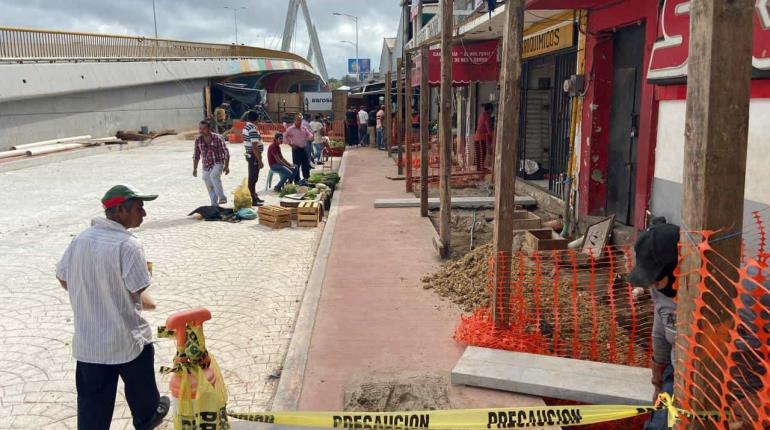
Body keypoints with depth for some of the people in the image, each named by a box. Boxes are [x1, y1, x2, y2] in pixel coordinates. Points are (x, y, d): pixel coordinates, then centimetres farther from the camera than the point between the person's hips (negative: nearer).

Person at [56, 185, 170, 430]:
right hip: (127, 338, -5)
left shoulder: (80, 239, -1)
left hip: (87, 341, 5)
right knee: (140, 386, 24)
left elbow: (63, 280, 9)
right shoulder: (128, 244, -22)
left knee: (92, 403, 12)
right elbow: (139, 291, -20)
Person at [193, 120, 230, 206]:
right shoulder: (198, 140, 3)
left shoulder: (217, 138, -9)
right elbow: (196, 155, 13)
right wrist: (195, 168, 11)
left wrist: (226, 166, -6)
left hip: (218, 164, -5)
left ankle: (222, 197, -29)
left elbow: (226, 152, -5)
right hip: (206, 167, 5)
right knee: (210, 187, 6)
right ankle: (214, 205, 19)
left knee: (214, 176, -34)